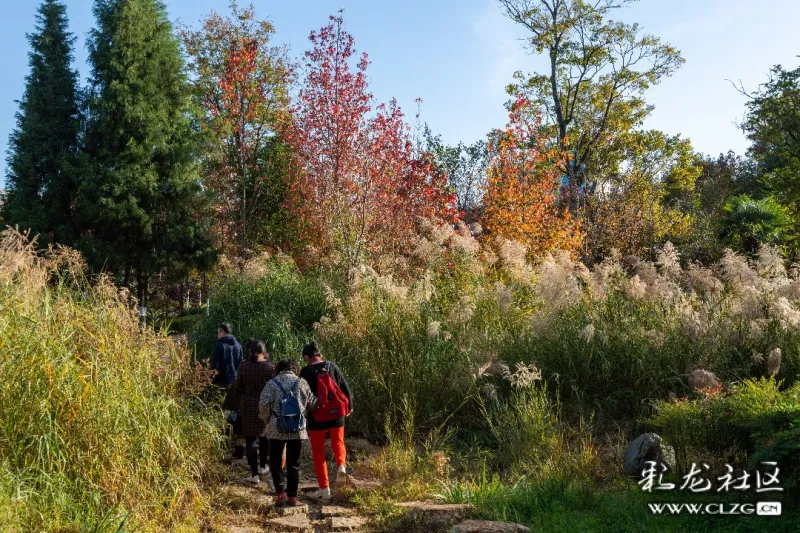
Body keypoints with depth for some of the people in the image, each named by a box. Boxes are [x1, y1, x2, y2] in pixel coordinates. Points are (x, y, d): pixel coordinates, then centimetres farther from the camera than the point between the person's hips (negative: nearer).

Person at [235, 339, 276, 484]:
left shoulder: (243, 367, -7)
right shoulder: (270, 367, -12)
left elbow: (239, 387, 4)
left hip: (248, 407, -1)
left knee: (250, 440, 4)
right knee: (264, 436, 22)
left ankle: (254, 474, 0)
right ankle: (262, 467, 34)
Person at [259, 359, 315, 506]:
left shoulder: (272, 383, 1)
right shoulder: (302, 383, 5)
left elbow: (263, 405, -8)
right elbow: (312, 403, 6)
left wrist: (267, 420, 8)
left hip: (276, 429, -1)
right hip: (298, 430, 1)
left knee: (275, 461, 13)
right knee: (294, 463, 9)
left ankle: (280, 493, 3)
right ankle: (292, 496, 11)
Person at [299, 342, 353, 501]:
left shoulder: (306, 371, -8)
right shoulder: (331, 366, 0)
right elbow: (345, 387, 2)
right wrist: (349, 406, 16)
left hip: (316, 417, -2)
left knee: (318, 451, 9)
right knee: (338, 443, 20)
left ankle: (324, 489, 8)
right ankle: (341, 465, -11)